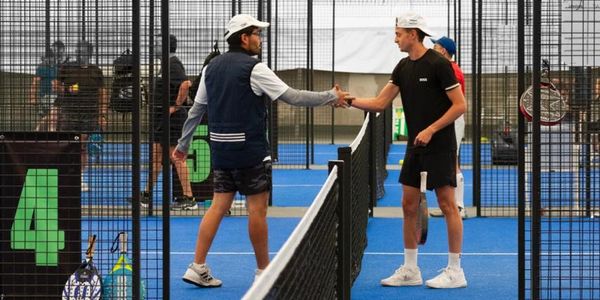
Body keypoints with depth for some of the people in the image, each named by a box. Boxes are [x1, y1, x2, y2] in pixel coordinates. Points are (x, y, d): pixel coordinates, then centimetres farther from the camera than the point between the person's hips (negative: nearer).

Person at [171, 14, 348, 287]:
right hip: (250, 151, -7)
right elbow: (292, 97, -13)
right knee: (257, 208, 3)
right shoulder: (254, 68, -12)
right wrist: (331, 97, -4)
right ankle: (263, 271, 12)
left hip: (221, 147, 7)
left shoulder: (212, 67, 9)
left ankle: (197, 268, 5)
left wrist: (183, 144, 21)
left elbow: (197, 108, 13)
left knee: (219, 205, 9)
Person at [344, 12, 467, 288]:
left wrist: (431, 130, -18)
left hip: (439, 147, -8)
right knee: (409, 206, 8)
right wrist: (349, 100, -2)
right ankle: (410, 270, 15)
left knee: (447, 204, -3)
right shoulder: (403, 67, 9)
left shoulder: (438, 64, -13)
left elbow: (460, 105, -14)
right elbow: (380, 103, 10)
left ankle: (455, 271, 4)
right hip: (415, 147, 8)